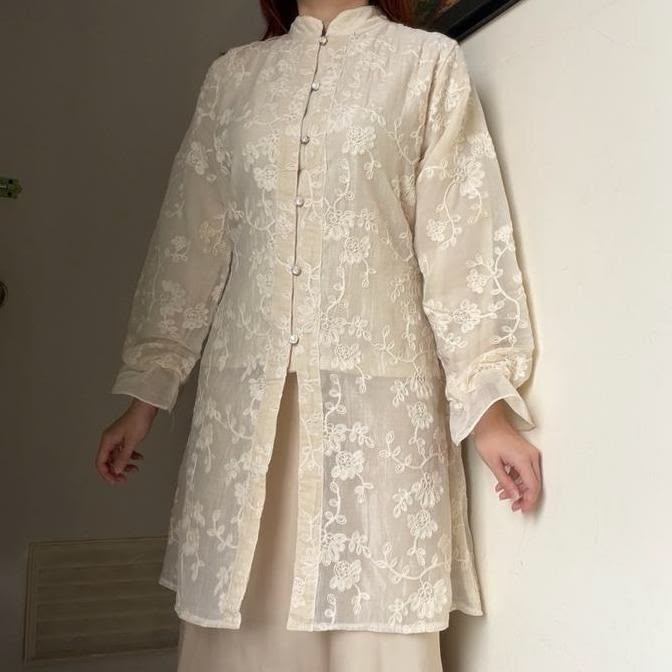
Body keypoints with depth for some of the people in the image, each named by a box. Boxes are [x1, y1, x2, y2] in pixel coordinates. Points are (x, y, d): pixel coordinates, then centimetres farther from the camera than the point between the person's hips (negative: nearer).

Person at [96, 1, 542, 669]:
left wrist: (488, 404, -7)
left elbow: (461, 240, 0)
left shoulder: (429, 62, 7)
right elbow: (188, 240, 14)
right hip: (243, 397, 3)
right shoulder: (233, 73, 15)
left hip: (377, 393, -2)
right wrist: (144, 396, 11)